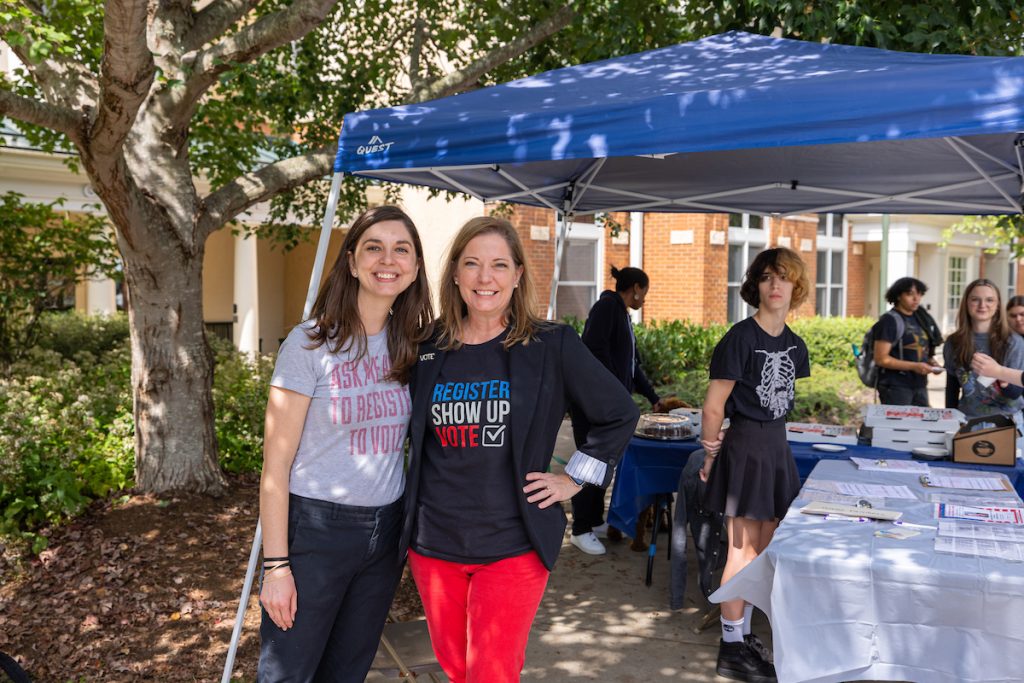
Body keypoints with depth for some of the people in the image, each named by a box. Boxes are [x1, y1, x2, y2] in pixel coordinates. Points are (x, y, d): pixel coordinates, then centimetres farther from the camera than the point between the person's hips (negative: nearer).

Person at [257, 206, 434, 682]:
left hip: (385, 530, 5)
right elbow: (276, 464, -11)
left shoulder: (410, 345, 3)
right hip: (315, 528, -4)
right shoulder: (310, 343, -11)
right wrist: (276, 565, -13)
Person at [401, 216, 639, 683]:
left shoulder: (552, 346, -6)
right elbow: (413, 432, 21)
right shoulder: (427, 349, 2)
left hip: (512, 546, -3)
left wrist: (575, 479, -1)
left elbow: (618, 414, 2)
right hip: (433, 542, 3)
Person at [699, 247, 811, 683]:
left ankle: (744, 632, 28)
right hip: (744, 446, -8)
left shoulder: (793, 344, 7)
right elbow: (714, 405, -13)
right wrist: (711, 458, -8)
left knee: (763, 550, 14)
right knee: (743, 552, -1)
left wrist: (774, 440, 15)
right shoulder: (741, 338, -16)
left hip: (776, 446, 8)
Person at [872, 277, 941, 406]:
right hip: (896, 386, -7)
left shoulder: (919, 319, 14)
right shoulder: (890, 320, -9)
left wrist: (931, 362, 5)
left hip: (920, 386, 8)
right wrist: (913, 366, -22)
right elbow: (881, 358, -16)